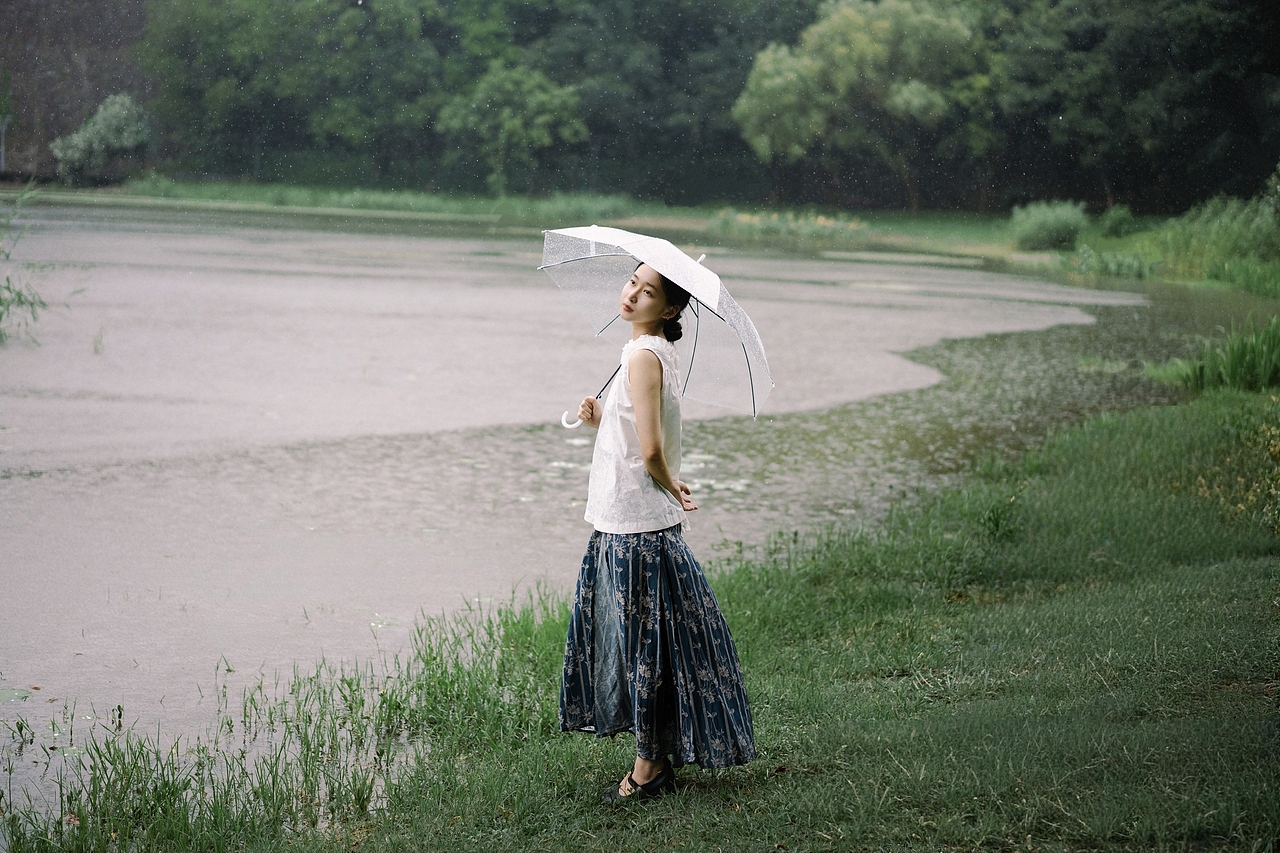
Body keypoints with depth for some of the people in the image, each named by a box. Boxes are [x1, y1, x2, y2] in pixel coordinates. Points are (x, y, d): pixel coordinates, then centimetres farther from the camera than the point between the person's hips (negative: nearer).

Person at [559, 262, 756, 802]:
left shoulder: (642, 356, -18)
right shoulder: (658, 352, 11)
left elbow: (650, 453, -25)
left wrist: (671, 488, -6)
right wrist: (602, 420, 5)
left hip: (634, 528, -9)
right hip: (640, 522, 9)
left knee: (642, 645, 0)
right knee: (642, 645, 16)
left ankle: (649, 768, 10)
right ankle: (660, 757, 25)